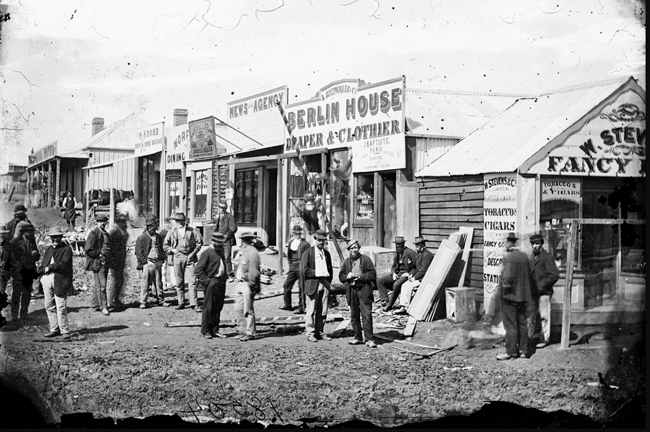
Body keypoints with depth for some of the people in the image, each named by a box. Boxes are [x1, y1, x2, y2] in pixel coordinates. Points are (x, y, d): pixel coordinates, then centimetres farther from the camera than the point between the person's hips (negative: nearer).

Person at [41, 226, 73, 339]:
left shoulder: (67, 249, 1)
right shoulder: (48, 249, 21)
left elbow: (64, 263, -12)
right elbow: (44, 264, 15)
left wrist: (50, 267, -8)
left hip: (60, 280, -6)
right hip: (48, 279, 6)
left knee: (60, 307, -8)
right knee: (49, 306, 7)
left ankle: (64, 330, -1)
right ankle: (54, 329, 15)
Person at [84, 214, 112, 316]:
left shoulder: (106, 234, 17)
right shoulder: (93, 234, -9)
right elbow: (88, 249, -16)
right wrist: (99, 254, -14)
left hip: (105, 263, 8)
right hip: (97, 263, -8)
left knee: (98, 285, 14)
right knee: (101, 285, -10)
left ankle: (95, 304, 21)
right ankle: (103, 306, -8)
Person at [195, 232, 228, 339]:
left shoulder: (221, 252, 15)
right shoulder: (207, 253, -9)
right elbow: (198, 270, -11)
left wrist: (224, 279, 14)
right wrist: (206, 281, -16)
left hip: (221, 283, 7)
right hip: (211, 283, -7)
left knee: (218, 308, 10)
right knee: (208, 308, -2)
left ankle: (214, 330, 18)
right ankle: (205, 331, 6)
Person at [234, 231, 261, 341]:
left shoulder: (252, 252, -13)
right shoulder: (243, 252, 17)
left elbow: (254, 272, -17)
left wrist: (251, 285, -18)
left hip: (248, 285, -9)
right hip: (241, 284, 9)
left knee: (248, 310, -4)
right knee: (238, 309, 10)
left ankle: (250, 333, 4)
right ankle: (243, 330, 19)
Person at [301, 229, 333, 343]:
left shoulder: (327, 253, 15)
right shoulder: (308, 252, -1)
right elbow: (305, 270, -7)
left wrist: (329, 281, 9)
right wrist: (318, 273, -12)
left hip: (324, 285, 5)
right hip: (312, 285, -5)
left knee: (322, 311, 6)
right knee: (311, 311, -3)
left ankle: (320, 332, 13)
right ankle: (310, 333, 3)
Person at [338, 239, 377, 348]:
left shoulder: (366, 259, 2)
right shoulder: (346, 261, 13)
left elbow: (373, 274, -3)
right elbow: (341, 276, 13)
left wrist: (361, 277, -14)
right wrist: (347, 276, -8)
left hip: (364, 290, -4)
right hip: (351, 291, 4)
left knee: (366, 315, -9)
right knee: (354, 316, 9)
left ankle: (368, 339, -7)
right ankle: (358, 338, 19)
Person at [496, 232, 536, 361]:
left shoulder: (509, 257, -17)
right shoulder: (524, 256, 9)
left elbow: (508, 277, -23)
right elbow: (530, 274, 14)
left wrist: (502, 287, -9)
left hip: (510, 295, -8)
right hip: (523, 295, 8)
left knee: (510, 325, -2)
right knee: (522, 323, 13)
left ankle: (511, 352, 2)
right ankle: (523, 350, 18)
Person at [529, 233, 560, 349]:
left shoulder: (547, 258, -11)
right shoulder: (532, 258, 14)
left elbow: (554, 275, -16)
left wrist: (542, 286, -14)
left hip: (544, 292, -7)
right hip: (533, 292, 7)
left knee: (544, 316, 1)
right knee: (530, 315, 8)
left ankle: (544, 339, 10)